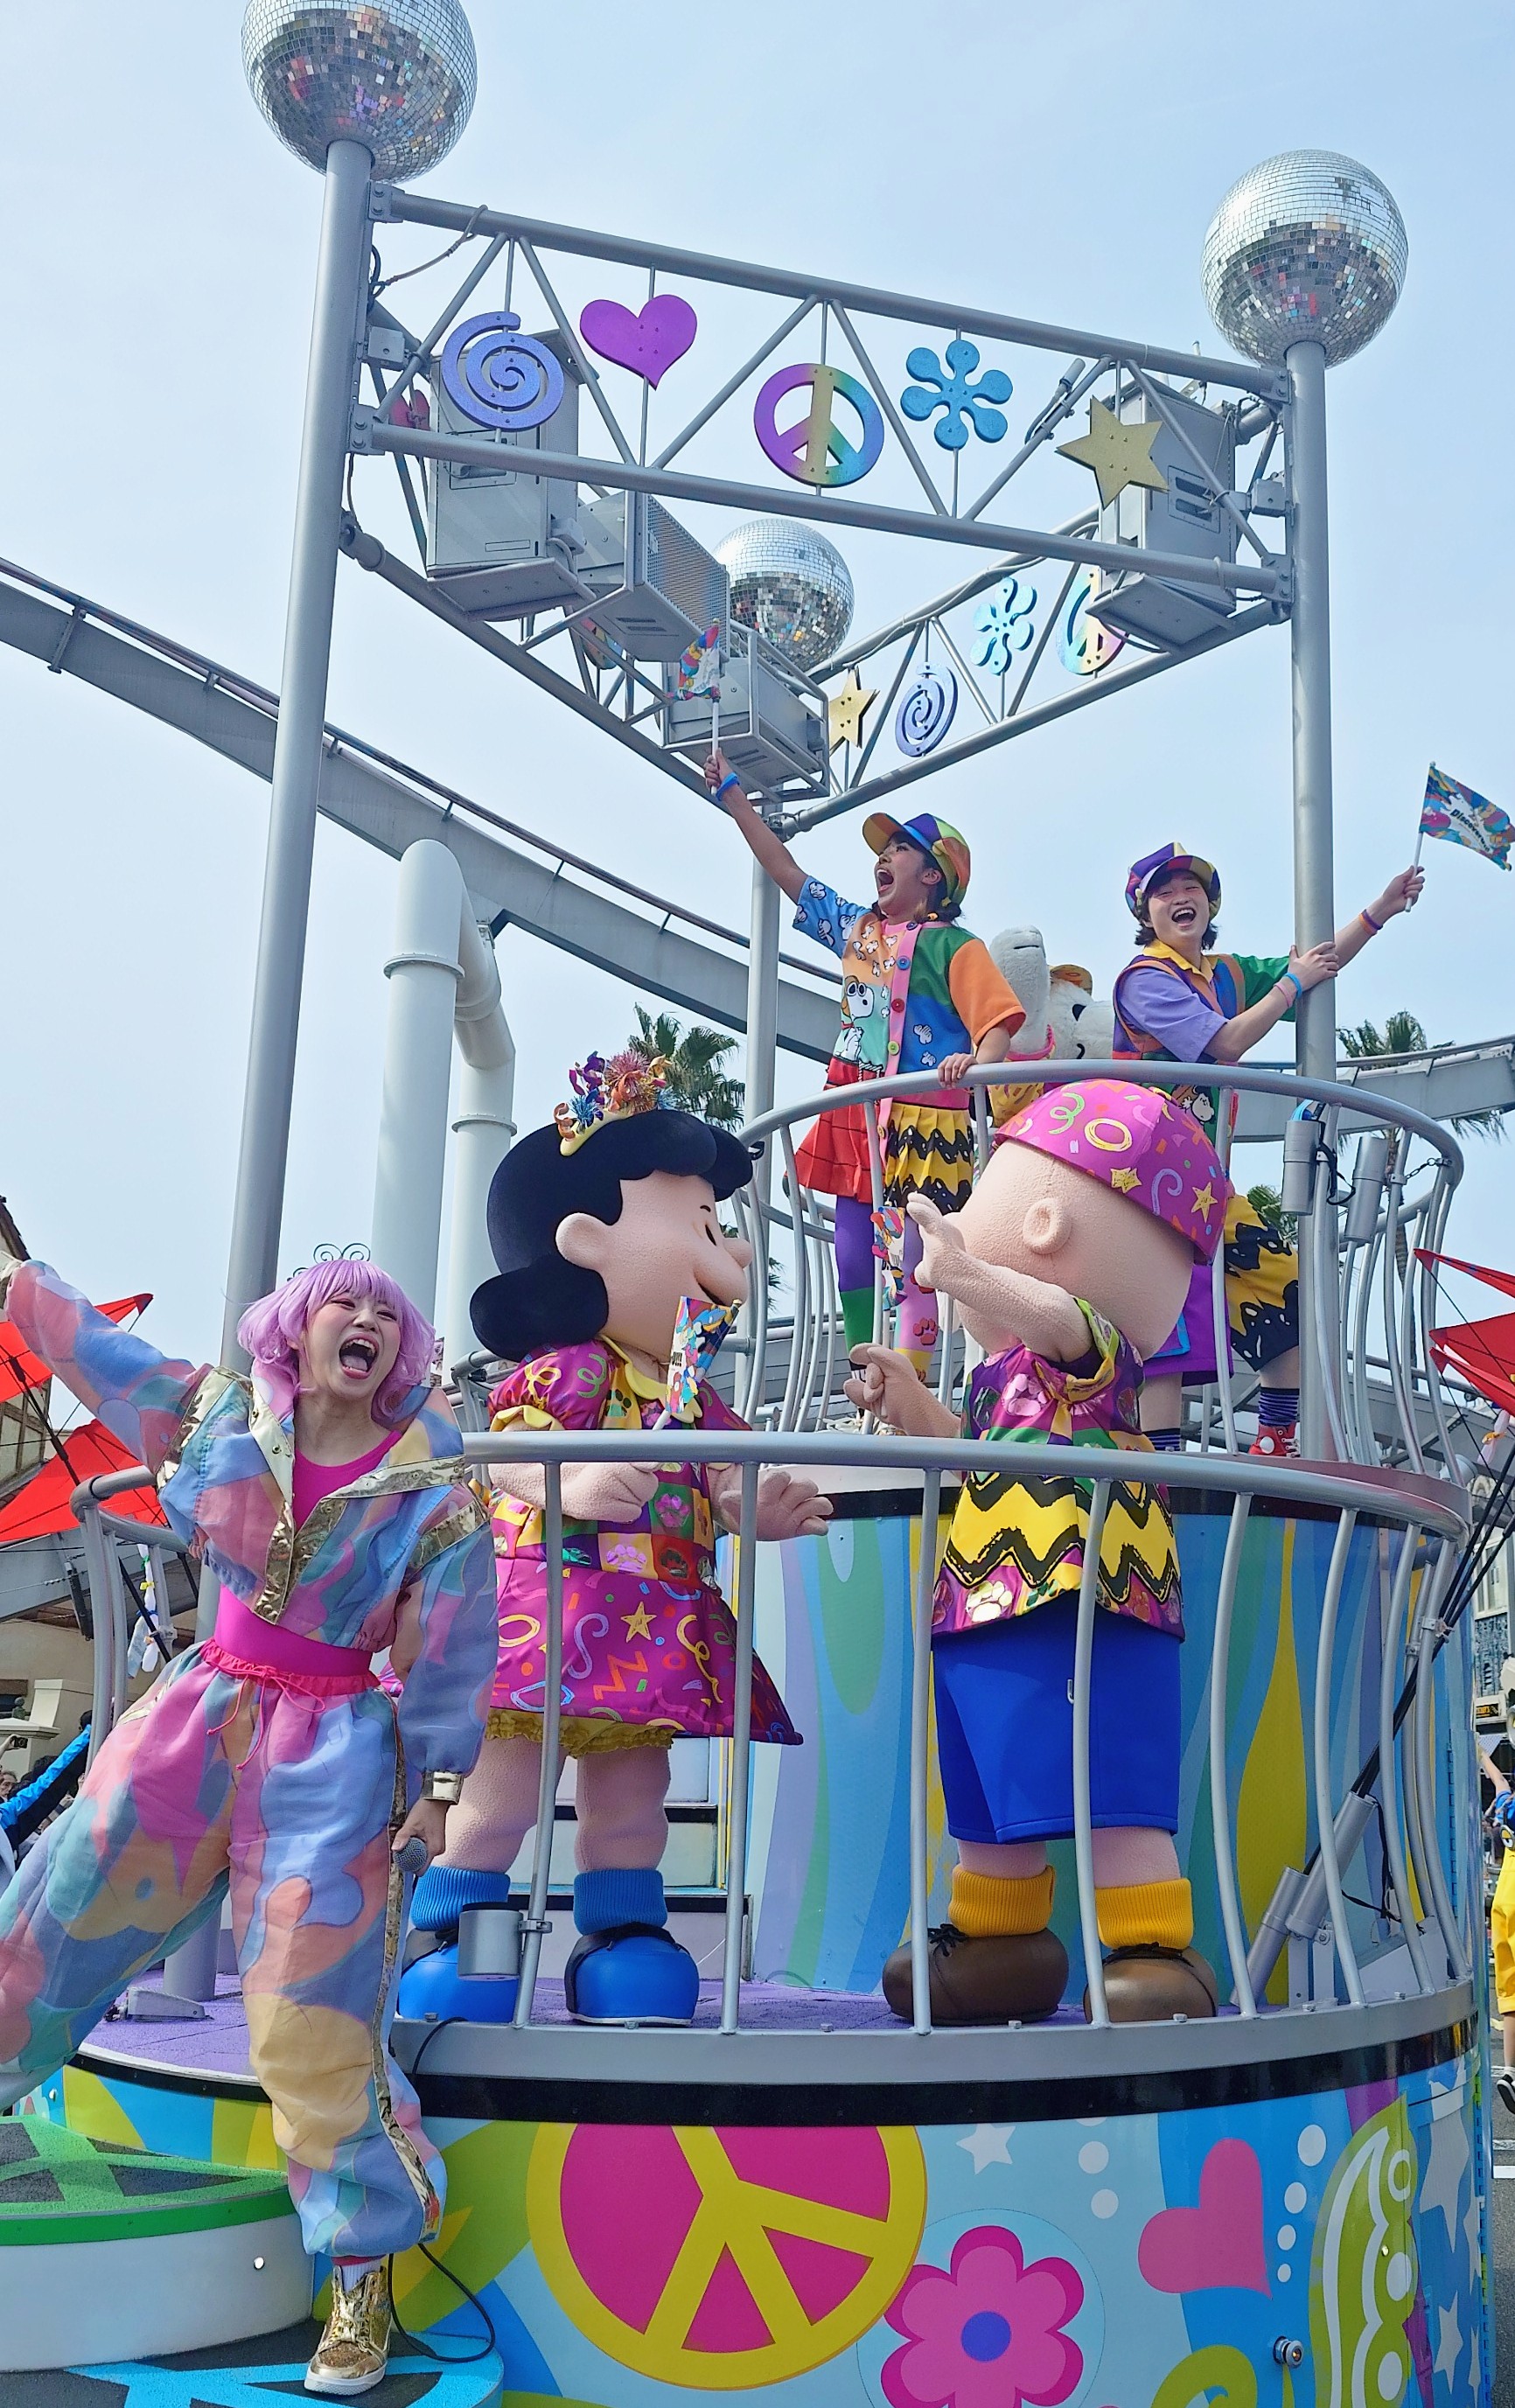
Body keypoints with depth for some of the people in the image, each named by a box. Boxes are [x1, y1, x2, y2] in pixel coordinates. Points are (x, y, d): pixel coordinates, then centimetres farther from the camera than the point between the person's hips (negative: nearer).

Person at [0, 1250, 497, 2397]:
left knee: (310, 2024, -3)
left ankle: (366, 2270, 15)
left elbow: (455, 1650, -4)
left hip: (336, 1750, -4)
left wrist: (440, 1783, -4)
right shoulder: (225, 1414, 0)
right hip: (203, 1713, 4)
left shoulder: (433, 1487, -8)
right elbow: (97, 1347, 11)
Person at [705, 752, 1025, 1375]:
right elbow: (785, 869, 22)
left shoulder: (953, 945, -4)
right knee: (852, 1264, 7)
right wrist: (730, 793, 23)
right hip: (855, 1117, 7)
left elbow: (998, 1022, -12)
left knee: (911, 1265, -8)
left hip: (923, 1120, -7)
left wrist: (976, 1062, -34)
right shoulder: (855, 927, 15)